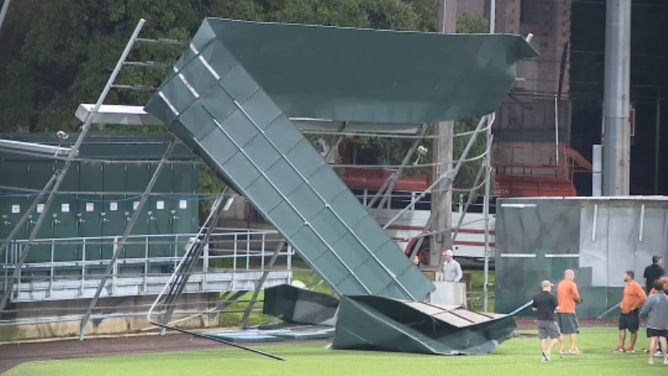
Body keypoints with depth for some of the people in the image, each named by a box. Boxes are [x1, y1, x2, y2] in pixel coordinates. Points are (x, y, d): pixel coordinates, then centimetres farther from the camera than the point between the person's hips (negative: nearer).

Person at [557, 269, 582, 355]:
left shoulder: (560, 284, 15)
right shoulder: (572, 284, -8)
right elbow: (576, 296, -12)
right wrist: (578, 300, 11)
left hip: (560, 310, 7)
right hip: (569, 310, -7)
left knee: (562, 331, 7)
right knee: (573, 330, -1)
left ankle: (562, 349, 6)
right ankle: (573, 348, -5)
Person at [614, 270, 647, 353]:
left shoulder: (636, 286, -16)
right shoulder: (627, 286, 11)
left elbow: (643, 297, -23)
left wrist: (635, 306, -17)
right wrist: (622, 304, 9)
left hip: (632, 312, -9)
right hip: (624, 311, 9)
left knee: (633, 330, 2)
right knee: (622, 328, 8)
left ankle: (632, 348, 10)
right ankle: (621, 347, 13)